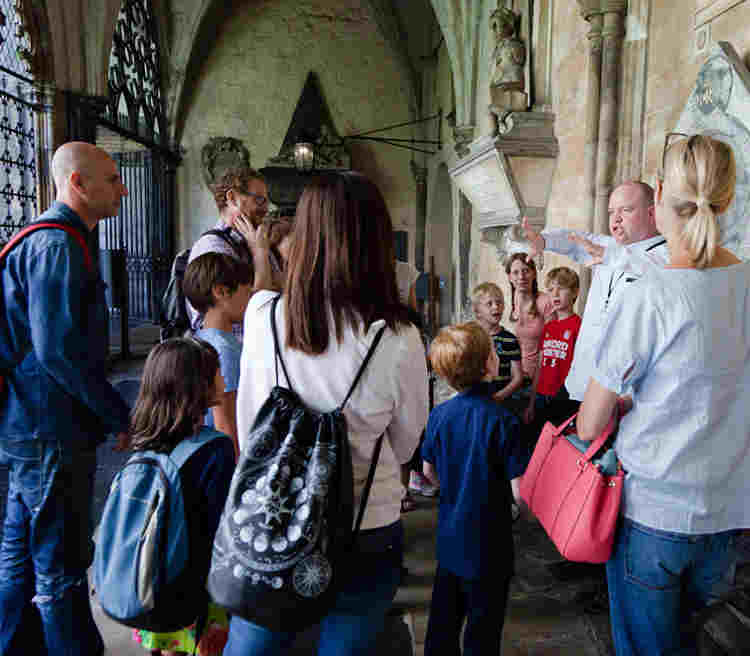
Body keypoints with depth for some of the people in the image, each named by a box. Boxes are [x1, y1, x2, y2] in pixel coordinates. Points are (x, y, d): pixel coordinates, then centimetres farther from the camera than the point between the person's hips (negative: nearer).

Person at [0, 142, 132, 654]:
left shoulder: (45, 240, 16)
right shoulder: (58, 246, -18)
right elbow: (58, 351, -26)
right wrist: (120, 416, -16)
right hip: (51, 434, -10)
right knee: (62, 565, 3)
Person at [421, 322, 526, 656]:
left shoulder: (439, 414, -8)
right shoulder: (502, 421, -23)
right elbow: (519, 492, -21)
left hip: (449, 538, 5)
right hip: (487, 547, -4)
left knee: (443, 620, 22)